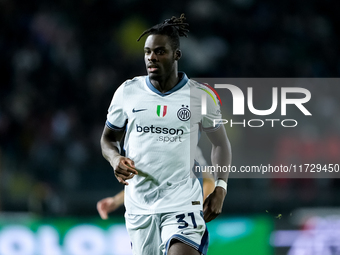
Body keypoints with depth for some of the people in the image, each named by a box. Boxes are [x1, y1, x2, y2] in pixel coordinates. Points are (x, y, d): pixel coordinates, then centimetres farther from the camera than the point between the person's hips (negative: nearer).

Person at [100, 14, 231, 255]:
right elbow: (108, 138, 15)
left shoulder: (201, 96, 0)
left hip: (182, 201, -3)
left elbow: (220, 143, 12)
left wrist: (220, 187, -1)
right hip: (139, 205, 3)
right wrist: (115, 159, -8)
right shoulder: (127, 91, 3)